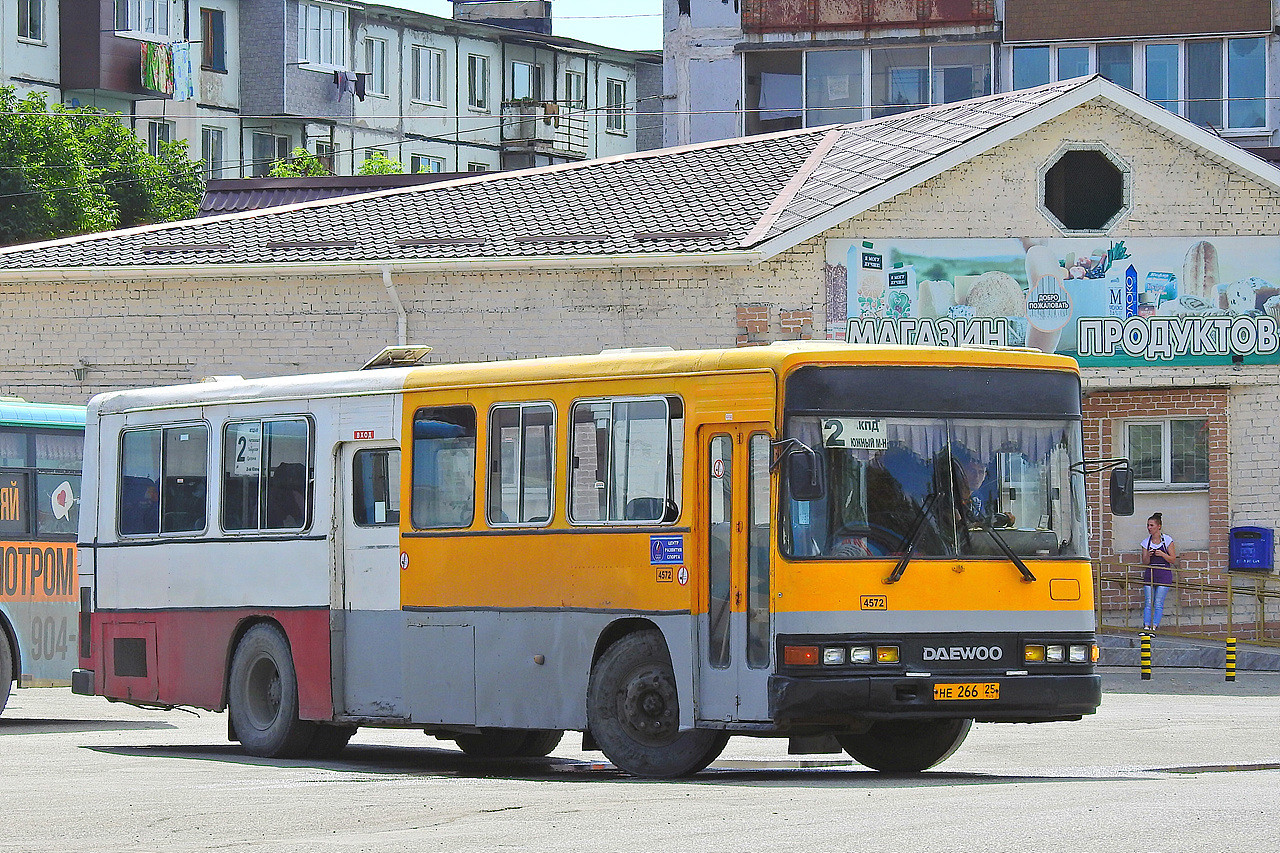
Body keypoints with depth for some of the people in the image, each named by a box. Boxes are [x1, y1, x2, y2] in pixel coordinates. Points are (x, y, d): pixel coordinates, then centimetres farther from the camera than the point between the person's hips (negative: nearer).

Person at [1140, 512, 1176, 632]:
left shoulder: (1167, 540, 0)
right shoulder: (1146, 542, 8)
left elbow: (1172, 559, 0)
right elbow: (1145, 562, 7)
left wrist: (1162, 554, -17)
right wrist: (1148, 556, -13)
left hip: (1164, 574, -3)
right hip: (1149, 574, 3)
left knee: (1158, 603, -6)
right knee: (1148, 603, -4)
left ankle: (1154, 627, -7)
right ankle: (1146, 626, -6)